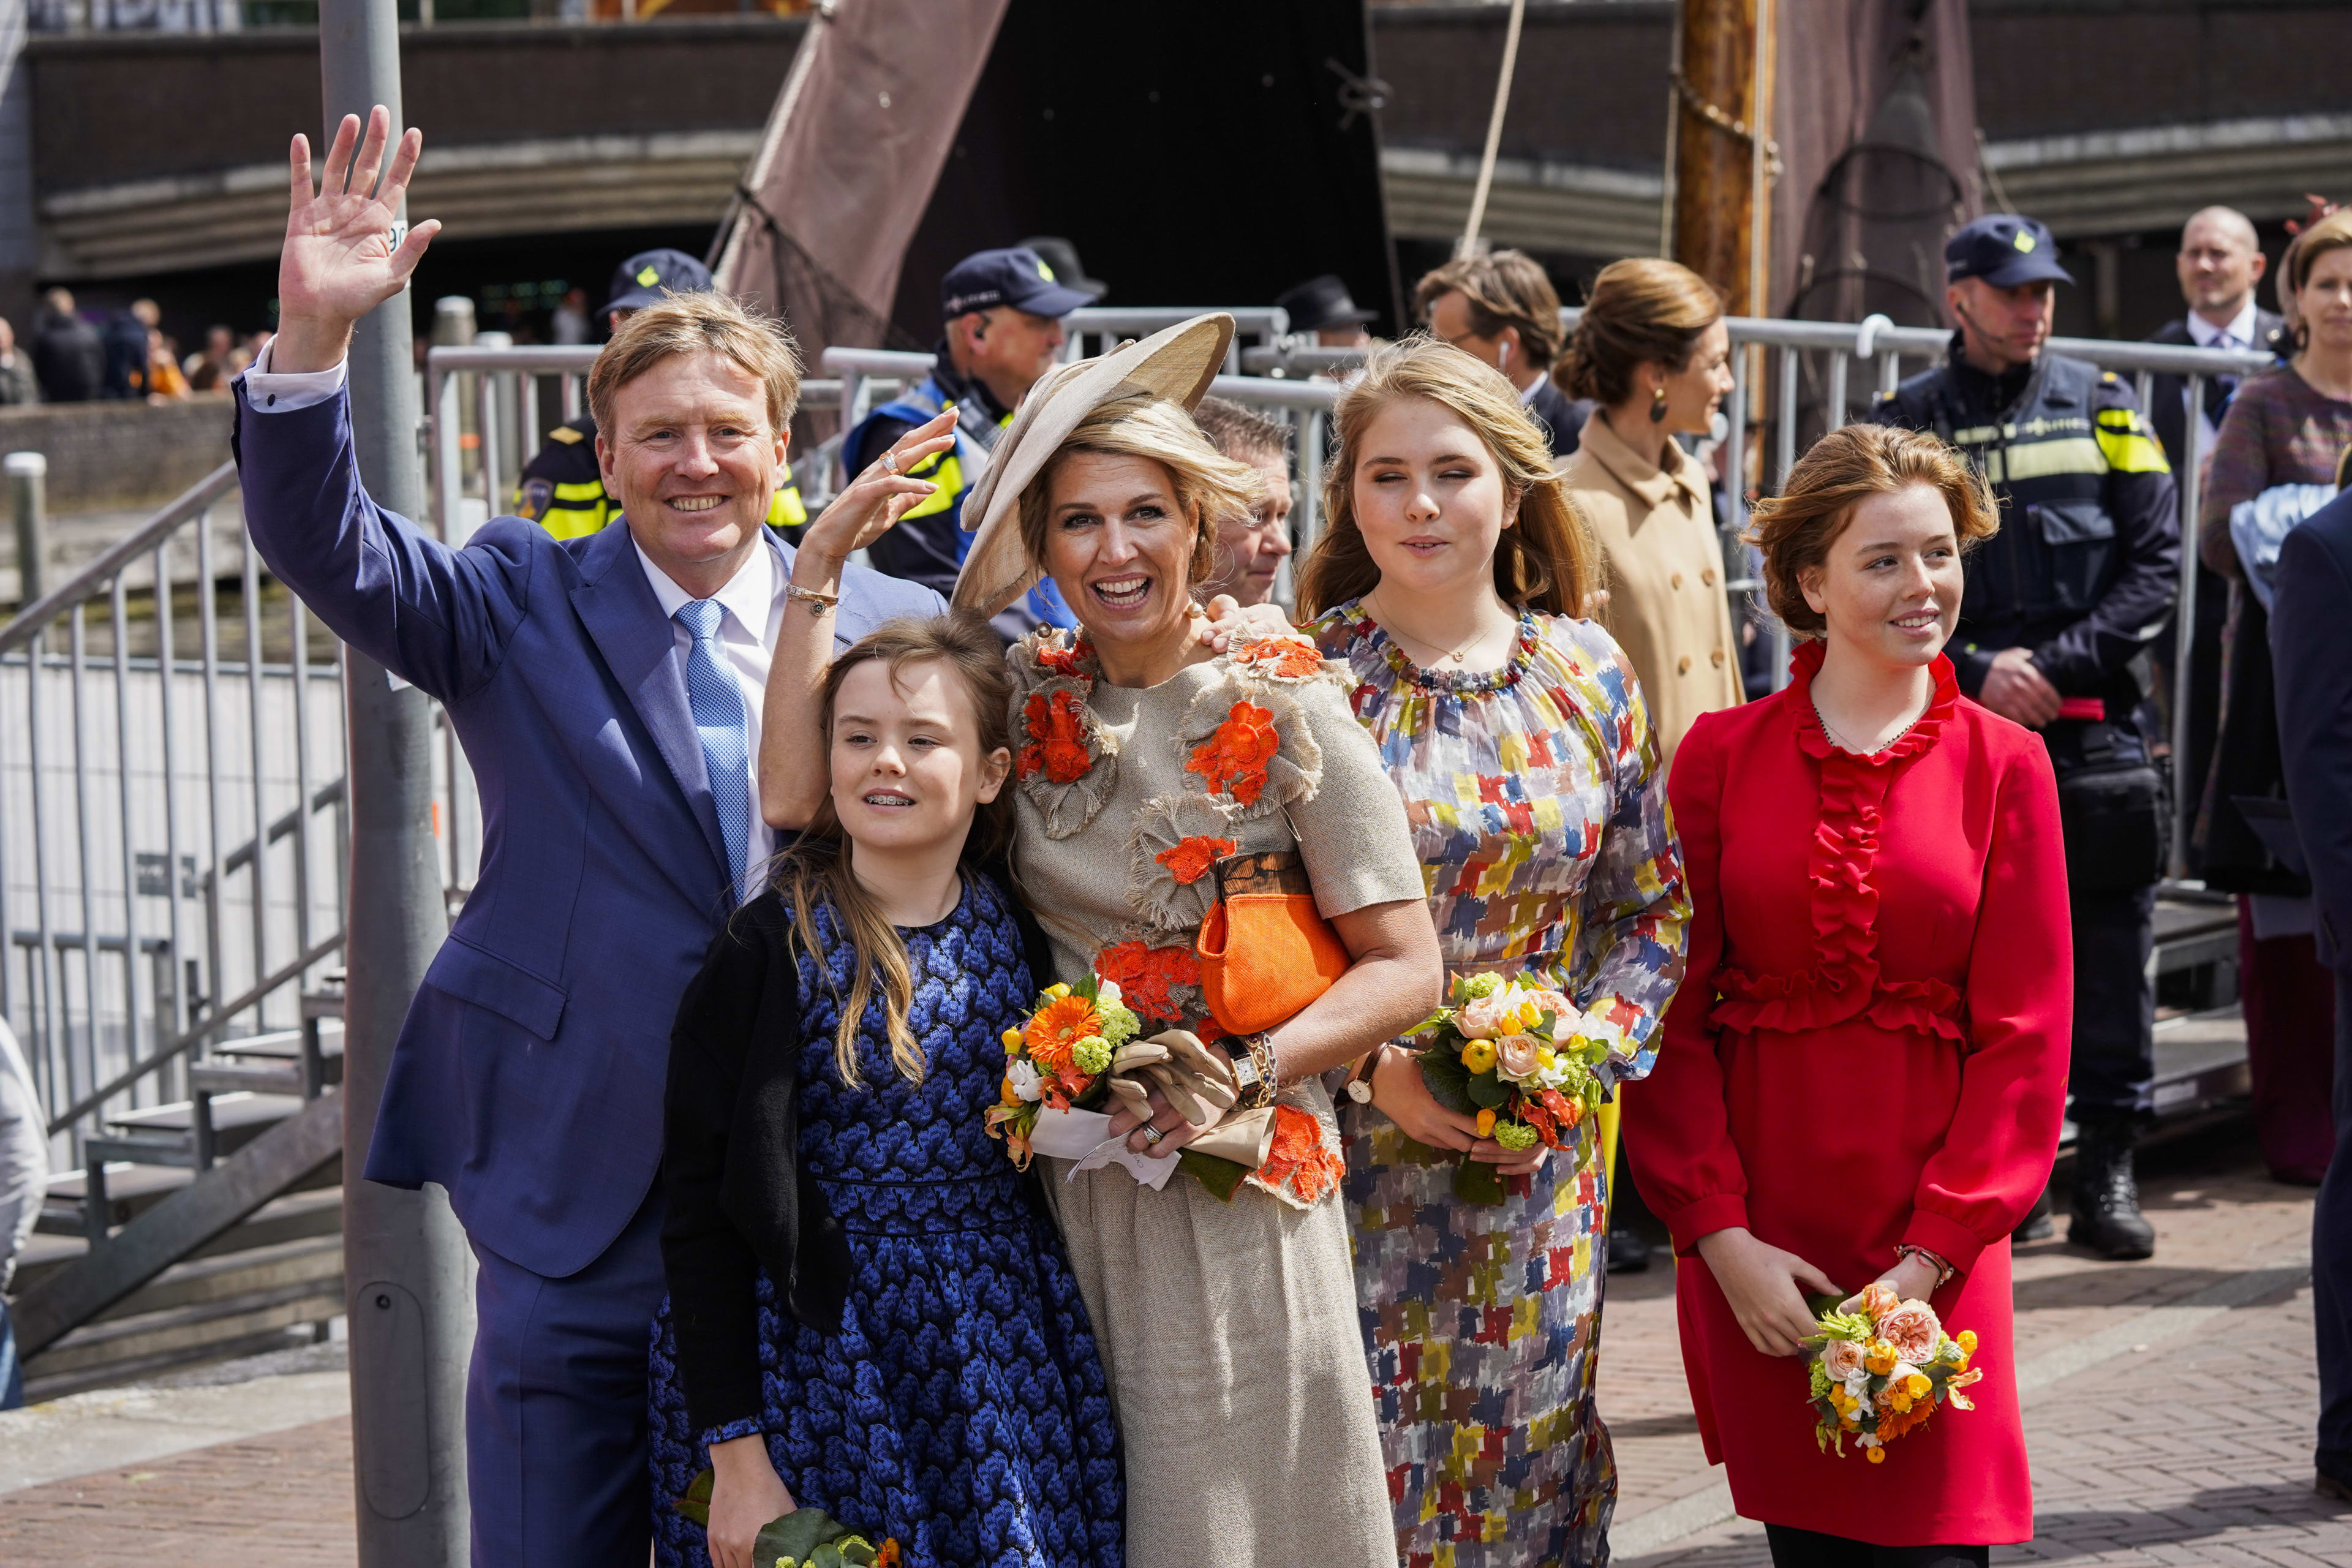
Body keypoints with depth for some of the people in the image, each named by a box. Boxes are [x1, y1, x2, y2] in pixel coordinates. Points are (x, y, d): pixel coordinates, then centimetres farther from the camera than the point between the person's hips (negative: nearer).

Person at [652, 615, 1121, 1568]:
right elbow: (702, 1214, -10)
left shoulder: (1021, 935, 4)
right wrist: (734, 1455, -15)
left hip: (1007, 1371, 4)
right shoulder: (772, 948, -9)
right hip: (819, 1349, -4)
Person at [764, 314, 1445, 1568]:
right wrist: (819, 564, -7)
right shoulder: (1027, 699, 4)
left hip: (1233, 1194, -3)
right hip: (1061, 1190, 3)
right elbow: (796, 797, -7)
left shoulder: (1284, 712, -6)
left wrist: (1243, 1076, -20)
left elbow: (1405, 967, -6)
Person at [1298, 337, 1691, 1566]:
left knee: (1525, 1458, 9)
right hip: (1352, 1154, -3)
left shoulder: (1587, 676, 5)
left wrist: (1579, 1055, -6)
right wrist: (1373, 1066, -16)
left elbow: (1651, 910, 9)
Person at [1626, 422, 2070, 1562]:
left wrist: (1930, 1262, -9)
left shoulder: (2002, 765, 2)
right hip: (1756, 1240, 1)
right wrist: (1723, 1234, -8)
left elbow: (2024, 1038, -1)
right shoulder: (1720, 756, 3)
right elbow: (1673, 1017, 2)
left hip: (1931, 1234, 0)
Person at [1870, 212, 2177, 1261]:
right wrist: (1974, 671, -9)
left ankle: (2107, 1174, 6)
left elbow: (2157, 562, 4)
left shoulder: (2101, 406, 9)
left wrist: (2058, 663, -7)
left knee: (2109, 952, -1)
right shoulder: (1908, 423, 7)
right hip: (1957, 736, -1)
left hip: (2095, 729, 1)